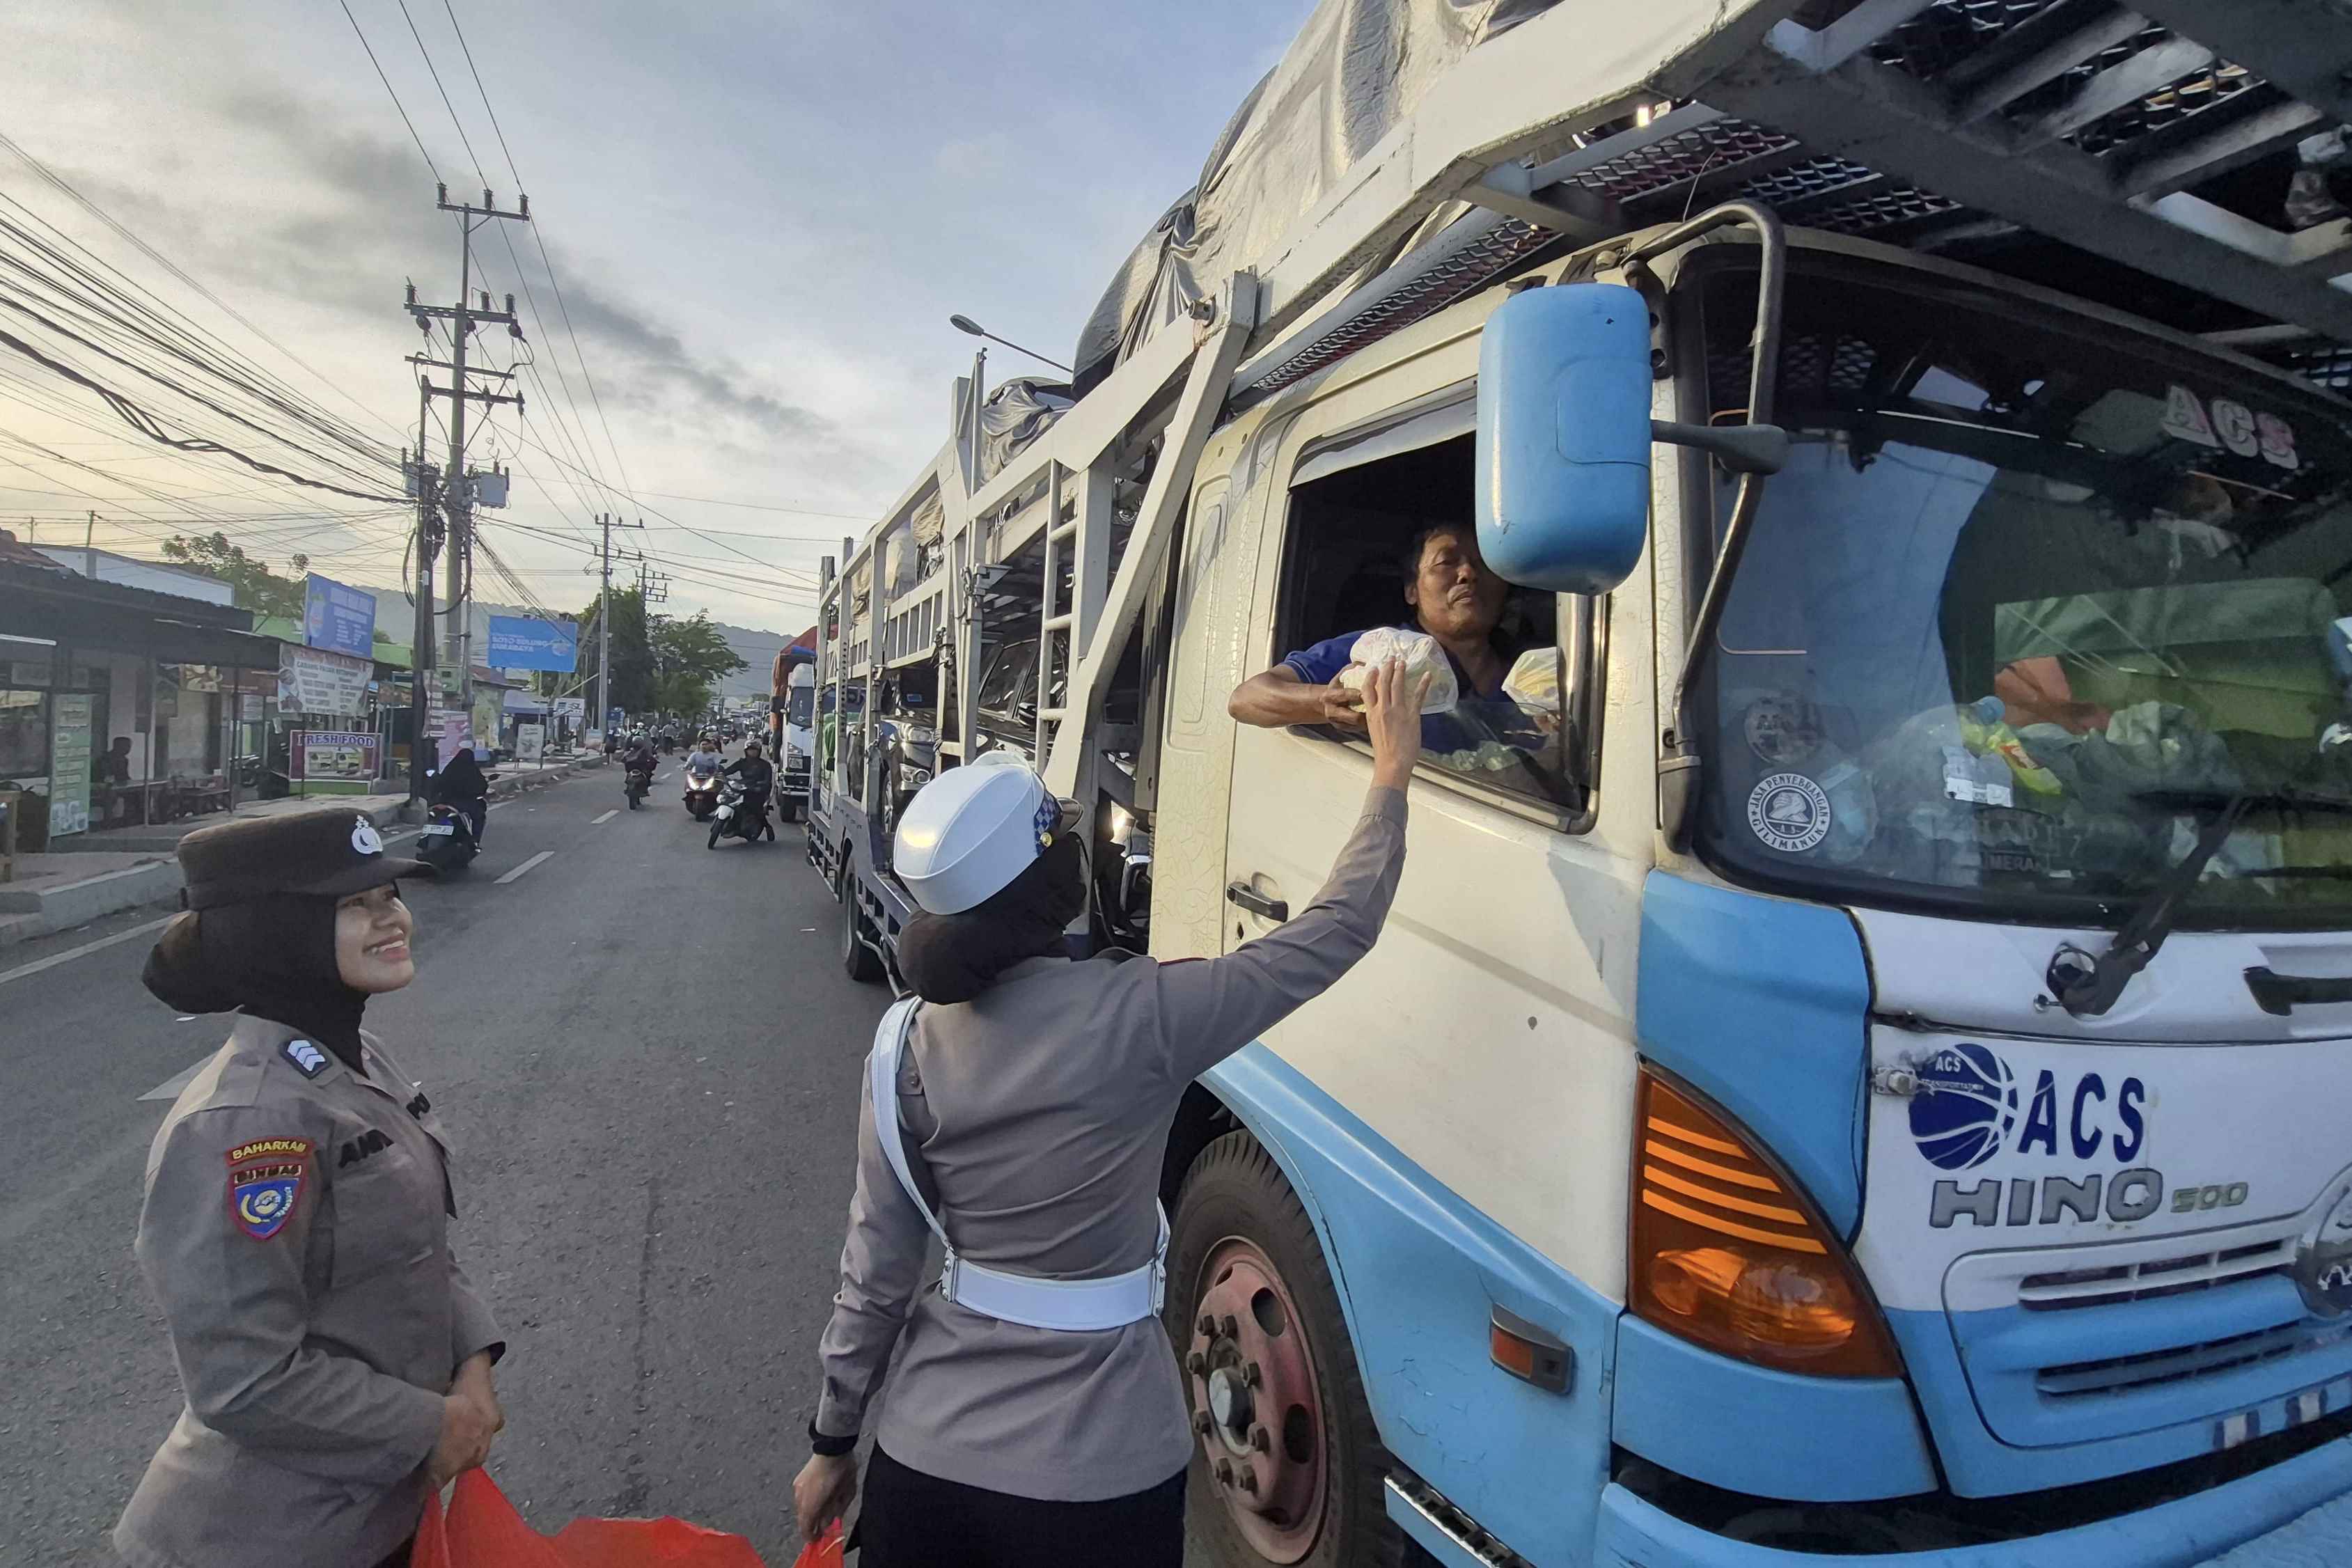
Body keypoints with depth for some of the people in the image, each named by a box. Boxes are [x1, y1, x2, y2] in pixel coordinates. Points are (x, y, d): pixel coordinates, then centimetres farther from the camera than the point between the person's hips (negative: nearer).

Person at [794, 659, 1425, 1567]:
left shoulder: (908, 1047, -9)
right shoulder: (1137, 1018, -20)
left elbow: (876, 1269, -2)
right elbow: (1336, 932, -10)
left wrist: (833, 1440, 13)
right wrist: (1391, 775, 1)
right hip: (1094, 1480, -3)